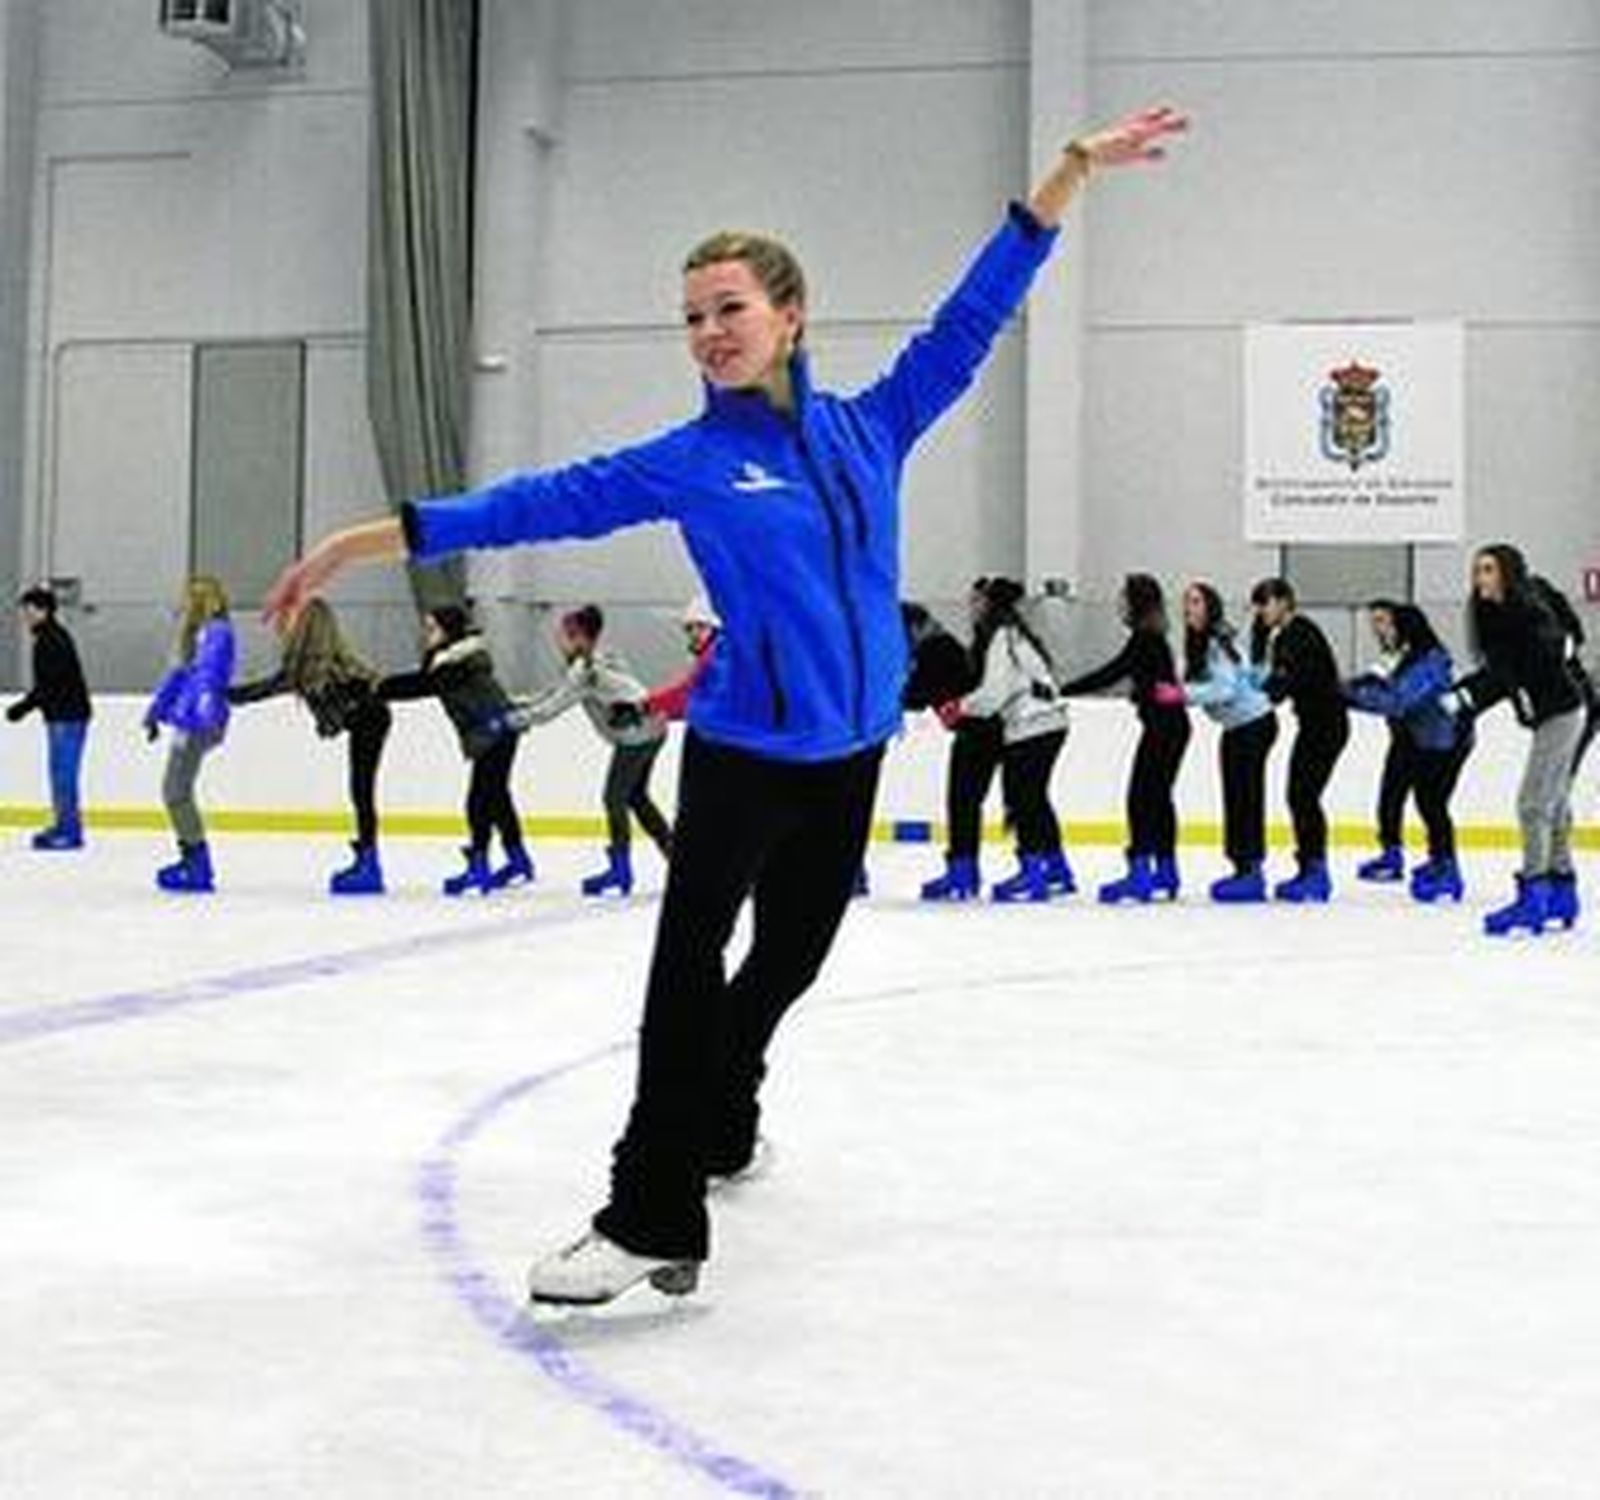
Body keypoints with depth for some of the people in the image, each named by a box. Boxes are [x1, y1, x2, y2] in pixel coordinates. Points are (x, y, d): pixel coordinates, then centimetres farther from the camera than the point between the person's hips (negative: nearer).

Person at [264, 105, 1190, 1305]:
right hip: (742, 749, -4)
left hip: (850, 753, 4)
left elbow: (976, 313, 5)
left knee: (788, 956, 18)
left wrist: (1077, 166, 7)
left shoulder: (870, 427, 2)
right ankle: (653, 1222, -16)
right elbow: (541, 504, -7)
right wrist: (369, 542, -10)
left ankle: (721, 1119, 43)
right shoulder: (687, 464, -5)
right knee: (688, 960, -16)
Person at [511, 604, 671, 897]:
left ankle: (620, 867, 2)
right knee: (636, 797, 18)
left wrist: (511, 719, -10)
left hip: (636, 733, -10)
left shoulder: (586, 670, -16)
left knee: (615, 798, -2)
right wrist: (520, 705, 16)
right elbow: (558, 691, 21)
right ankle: (672, 850, 22)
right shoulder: (598, 661, 14)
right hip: (652, 727, 10)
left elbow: (552, 707, -16)